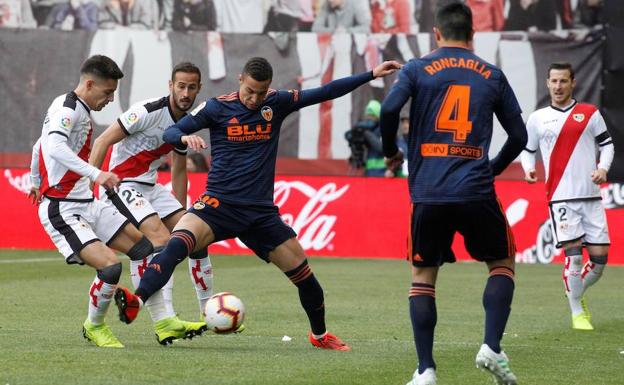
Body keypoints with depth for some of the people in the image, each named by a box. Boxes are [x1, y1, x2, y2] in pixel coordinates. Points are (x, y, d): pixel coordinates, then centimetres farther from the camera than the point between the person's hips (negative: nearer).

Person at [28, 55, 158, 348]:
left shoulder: (80, 111, 15)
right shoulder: (67, 110, -16)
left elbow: (39, 147, 30)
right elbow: (54, 148, -38)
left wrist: (36, 182, 47)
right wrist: (95, 174, -47)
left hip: (87, 205, 11)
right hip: (62, 211, -11)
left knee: (146, 249, 7)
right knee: (110, 267, -23)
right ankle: (94, 326, 2)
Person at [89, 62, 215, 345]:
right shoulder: (148, 112, -18)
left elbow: (178, 172, 20)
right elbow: (102, 141, -17)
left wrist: (183, 216, 21)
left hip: (149, 187, 9)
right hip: (120, 184, -9)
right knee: (161, 239, -25)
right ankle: (164, 321, -29)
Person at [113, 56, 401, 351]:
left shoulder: (277, 104, 3)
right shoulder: (217, 108, -3)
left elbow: (326, 92, 6)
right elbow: (170, 132, -3)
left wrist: (372, 75, 5)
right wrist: (185, 138, -26)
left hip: (261, 211, 3)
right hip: (219, 203, -3)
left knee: (303, 274, 6)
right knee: (178, 244, -32)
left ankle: (319, 335, 30)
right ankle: (136, 302, -43)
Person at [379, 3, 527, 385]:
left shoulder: (418, 69, 6)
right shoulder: (492, 76, 10)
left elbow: (389, 110, -10)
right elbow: (519, 136, 11)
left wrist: (391, 153, 8)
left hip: (428, 194, 0)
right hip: (477, 193, 0)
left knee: (423, 275, 13)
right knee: (503, 262, 19)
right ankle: (492, 347, 0)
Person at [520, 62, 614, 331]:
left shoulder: (590, 114, 7)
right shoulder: (537, 118, 8)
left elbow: (606, 144, 11)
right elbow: (528, 149, 17)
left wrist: (603, 168, -7)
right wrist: (529, 169, -3)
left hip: (591, 196, 2)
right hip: (560, 196, -2)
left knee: (599, 258, 0)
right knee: (573, 254, -11)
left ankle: (577, 295, 27)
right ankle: (577, 312, 3)